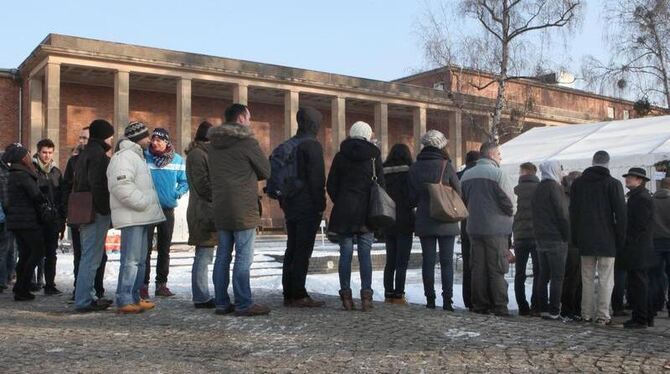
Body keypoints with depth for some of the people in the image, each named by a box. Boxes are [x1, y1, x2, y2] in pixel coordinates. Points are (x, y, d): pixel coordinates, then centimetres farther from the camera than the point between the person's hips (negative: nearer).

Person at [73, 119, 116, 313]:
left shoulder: (85, 153, 19)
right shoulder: (98, 154, -12)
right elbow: (98, 186, -21)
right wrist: (105, 210, -17)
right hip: (96, 214, -10)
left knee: (88, 257, 15)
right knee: (91, 258, -7)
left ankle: (87, 297, 22)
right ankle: (84, 301, -5)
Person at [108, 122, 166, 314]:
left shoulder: (136, 156, 23)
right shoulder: (124, 156, -12)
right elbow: (121, 185, -25)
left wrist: (147, 204, 18)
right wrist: (142, 202, -21)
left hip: (140, 218, 11)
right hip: (131, 218, -11)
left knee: (139, 260, 15)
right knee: (131, 260, -11)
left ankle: (134, 298, 22)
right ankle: (124, 301, -9)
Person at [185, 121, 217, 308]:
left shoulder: (201, 153, 22)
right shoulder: (197, 154, -9)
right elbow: (202, 184, -15)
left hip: (204, 212, 10)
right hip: (204, 212, -10)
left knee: (203, 256, 10)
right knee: (204, 256, -7)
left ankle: (202, 296, 14)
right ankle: (201, 298, -3)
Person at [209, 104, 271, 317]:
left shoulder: (213, 143, 12)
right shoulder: (247, 142, -9)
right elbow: (266, 171, -3)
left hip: (220, 208, 7)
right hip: (243, 209, -7)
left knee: (223, 255, 11)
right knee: (244, 257, -3)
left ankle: (222, 302, 16)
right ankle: (244, 304, -1)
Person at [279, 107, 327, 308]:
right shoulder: (312, 145, -10)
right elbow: (317, 177, -15)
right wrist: (320, 204, -11)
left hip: (290, 206, 8)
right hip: (308, 206, -8)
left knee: (292, 250, 11)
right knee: (303, 250, -6)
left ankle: (288, 294, 14)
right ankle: (299, 295, -6)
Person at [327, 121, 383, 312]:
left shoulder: (340, 156, 4)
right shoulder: (374, 155, 0)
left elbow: (331, 185, 4)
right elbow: (381, 184, 0)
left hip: (344, 210, 1)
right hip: (367, 211, -1)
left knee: (345, 253, 3)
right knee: (365, 254, 2)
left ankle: (346, 296, 2)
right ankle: (366, 295, -1)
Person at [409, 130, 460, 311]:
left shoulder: (415, 168, 2)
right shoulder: (446, 166, -8)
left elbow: (412, 198, 6)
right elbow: (459, 192, -4)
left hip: (424, 222, 3)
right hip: (446, 222, -3)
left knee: (428, 261, 7)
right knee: (446, 261, 3)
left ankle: (430, 299, 7)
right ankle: (447, 300, -1)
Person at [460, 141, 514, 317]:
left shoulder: (467, 175, 9)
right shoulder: (497, 173, -12)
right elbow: (508, 202, -13)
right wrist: (509, 214, 7)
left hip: (474, 228, 6)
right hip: (496, 229, -6)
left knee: (478, 268, 9)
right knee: (497, 269, -1)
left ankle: (479, 305, 12)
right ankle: (499, 307, 0)